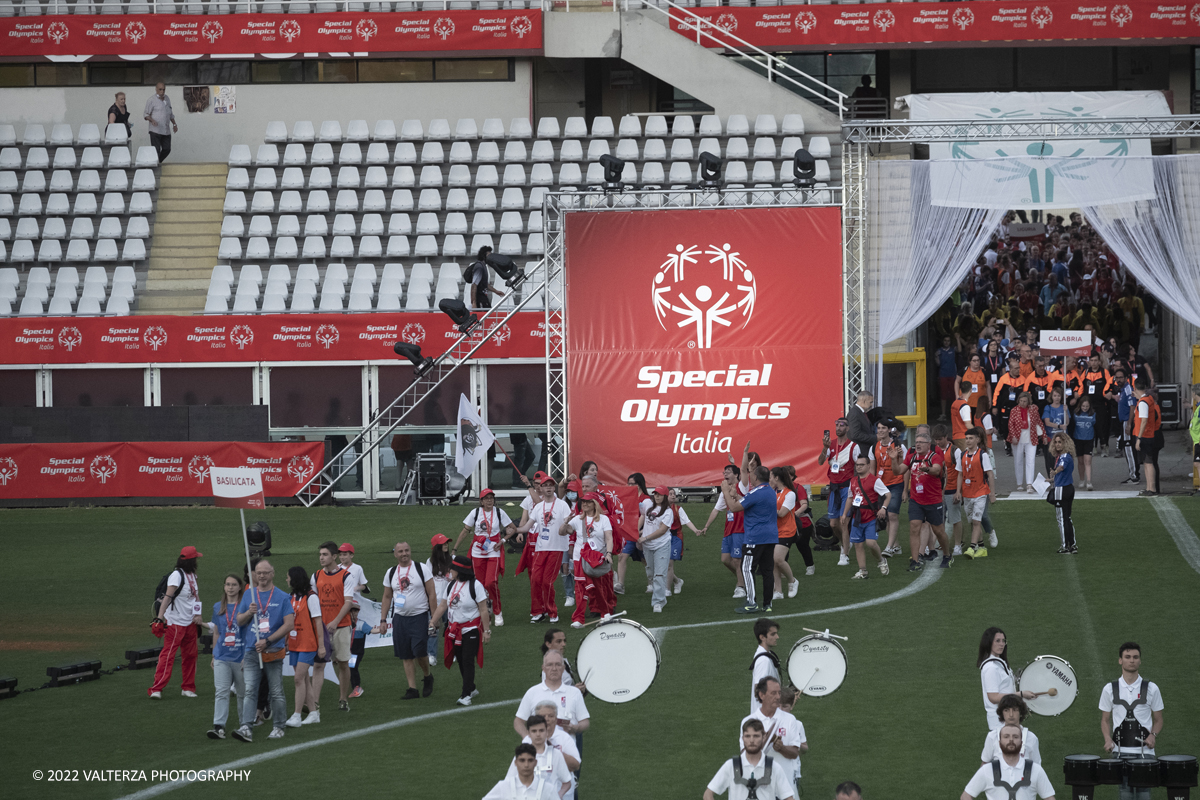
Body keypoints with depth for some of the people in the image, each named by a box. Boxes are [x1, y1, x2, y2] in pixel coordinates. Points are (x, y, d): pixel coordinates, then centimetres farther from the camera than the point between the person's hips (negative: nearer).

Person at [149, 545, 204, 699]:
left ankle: (188, 688, 24)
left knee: (190, 655, 13)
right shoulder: (176, 575, -17)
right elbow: (168, 597, -27)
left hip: (190, 623, 8)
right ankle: (156, 689, -13)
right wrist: (160, 617, -36)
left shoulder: (192, 575, 10)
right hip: (175, 622, -8)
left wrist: (198, 614, 0)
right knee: (168, 655, -11)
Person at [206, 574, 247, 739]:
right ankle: (219, 727, -13)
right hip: (222, 657, 2)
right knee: (221, 692, -7)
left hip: (240, 657, -2)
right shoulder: (218, 607, 9)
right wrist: (214, 655, 17)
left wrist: (247, 656, -8)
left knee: (242, 692, 9)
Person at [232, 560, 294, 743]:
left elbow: (289, 624, -6)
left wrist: (267, 641, -12)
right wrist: (249, 612, -8)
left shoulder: (282, 597, 1)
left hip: (273, 651, -2)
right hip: (252, 652, 2)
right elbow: (239, 621, 15)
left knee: (276, 692, 4)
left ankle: (278, 728, 14)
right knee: (249, 691, -8)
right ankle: (246, 728, -16)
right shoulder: (248, 595, 12)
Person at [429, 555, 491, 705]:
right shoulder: (451, 585, 7)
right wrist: (433, 622, 0)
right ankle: (471, 689, 26)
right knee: (461, 661, 11)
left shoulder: (475, 585, -13)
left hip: (471, 630, -7)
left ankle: (466, 695, -6)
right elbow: (443, 605, 11)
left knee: (468, 661, -9)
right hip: (455, 630, 7)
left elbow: (483, 610, -12)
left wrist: (487, 631, -14)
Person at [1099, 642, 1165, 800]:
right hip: (1120, 751, 1)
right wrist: (1108, 739, -7)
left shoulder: (1151, 688, 4)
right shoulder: (1109, 689, 6)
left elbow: (1158, 719, 10)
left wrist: (1153, 735, -11)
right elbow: (1105, 719, 12)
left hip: (1144, 751, -1)